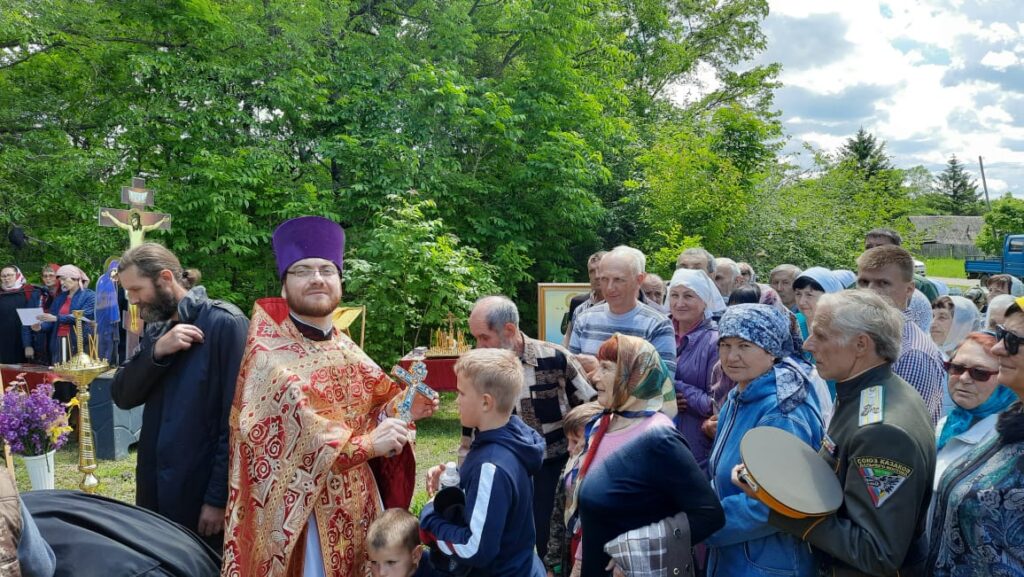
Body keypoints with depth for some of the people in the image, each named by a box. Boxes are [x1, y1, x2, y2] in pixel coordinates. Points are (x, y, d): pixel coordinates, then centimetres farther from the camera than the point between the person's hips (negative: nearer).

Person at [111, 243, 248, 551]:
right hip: (156, 486, 7)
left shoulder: (224, 323, -15)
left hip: (203, 490, -7)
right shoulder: (155, 330, 9)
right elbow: (122, 396, 2)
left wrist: (220, 497, -17)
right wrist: (156, 351, -15)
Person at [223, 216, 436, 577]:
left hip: (354, 505, 6)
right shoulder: (269, 354, -14)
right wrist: (365, 444, -28)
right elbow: (296, 433, -25)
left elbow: (370, 409, 7)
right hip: (300, 510, -6)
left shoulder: (345, 349, 7)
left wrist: (404, 408, -11)